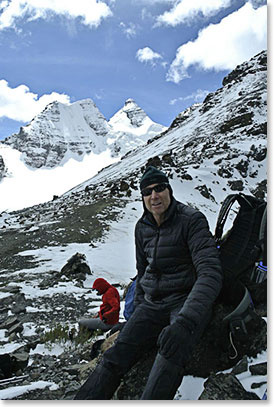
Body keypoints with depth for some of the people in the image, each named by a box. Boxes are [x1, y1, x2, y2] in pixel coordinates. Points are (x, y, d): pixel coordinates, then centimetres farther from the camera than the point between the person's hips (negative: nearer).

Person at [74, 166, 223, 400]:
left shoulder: (192, 220, -11)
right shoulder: (142, 227, 8)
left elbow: (210, 273, -22)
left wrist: (185, 321, -34)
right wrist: (139, 314, 15)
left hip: (187, 301, -5)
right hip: (152, 303, 5)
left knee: (172, 348, -36)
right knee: (115, 356, -13)